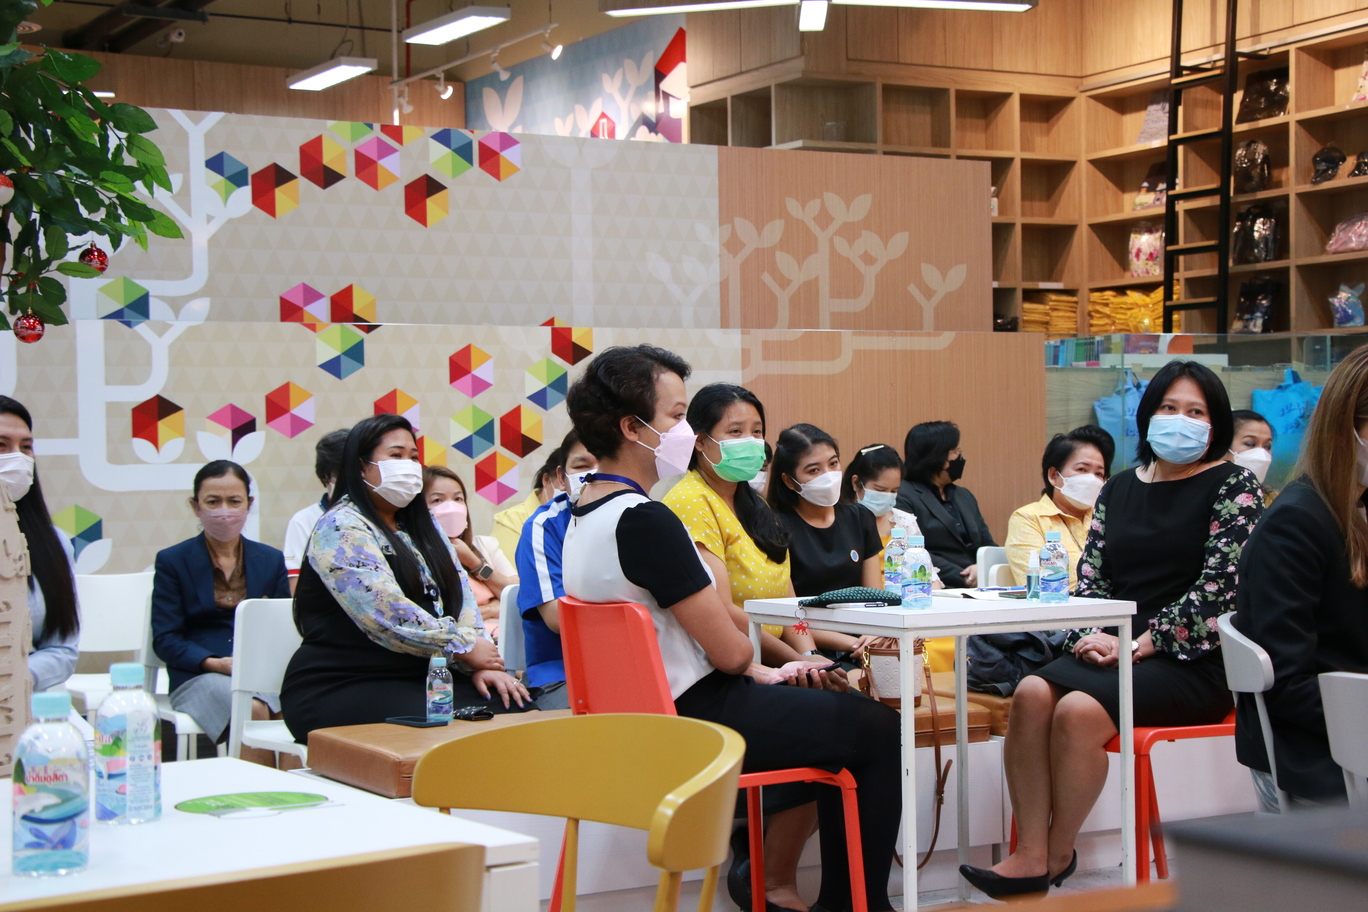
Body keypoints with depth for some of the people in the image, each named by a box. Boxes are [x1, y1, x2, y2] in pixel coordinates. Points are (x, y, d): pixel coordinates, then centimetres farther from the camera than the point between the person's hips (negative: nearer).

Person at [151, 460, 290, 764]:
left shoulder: (271, 560, 19)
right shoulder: (173, 561, 10)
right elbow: (164, 639, 2)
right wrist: (214, 663, -14)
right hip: (198, 677, -2)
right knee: (252, 711, -34)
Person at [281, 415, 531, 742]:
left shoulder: (422, 526, 19)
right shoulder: (341, 529, -7)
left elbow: (461, 596, 11)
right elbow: (387, 615, -19)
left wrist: (478, 666, -6)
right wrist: (465, 646, -13)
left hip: (421, 679, 7)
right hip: (343, 689, -7)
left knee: (520, 710, -18)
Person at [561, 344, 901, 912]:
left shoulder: (583, 515, 6)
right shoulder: (645, 521, -25)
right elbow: (728, 649, -21)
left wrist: (762, 672, 10)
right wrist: (759, 670, 1)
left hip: (655, 707, 10)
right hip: (698, 721, -10)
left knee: (843, 712, 24)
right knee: (880, 730, 6)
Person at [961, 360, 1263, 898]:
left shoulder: (1233, 486, 0)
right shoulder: (1120, 489, 17)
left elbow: (1218, 585, -11)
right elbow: (1090, 576, 13)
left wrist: (1138, 645, -16)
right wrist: (1090, 637, -8)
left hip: (1191, 659, -5)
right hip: (1115, 649, 5)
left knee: (1078, 710, -30)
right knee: (1032, 693, -25)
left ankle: (1058, 856, -11)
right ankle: (1030, 857, -26)